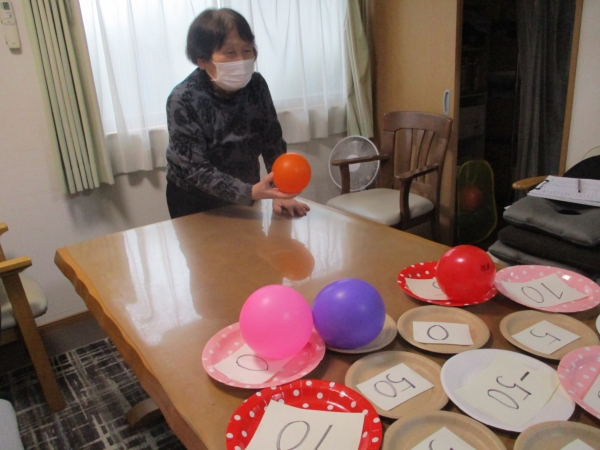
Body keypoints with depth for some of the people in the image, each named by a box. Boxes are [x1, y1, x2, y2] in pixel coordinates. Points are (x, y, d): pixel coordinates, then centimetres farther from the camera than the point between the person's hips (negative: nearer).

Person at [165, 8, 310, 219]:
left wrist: (280, 193, -20)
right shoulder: (182, 100, -25)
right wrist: (250, 192, -41)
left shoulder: (256, 85, -12)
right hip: (194, 199, -3)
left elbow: (272, 142, -8)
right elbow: (196, 170, -28)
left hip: (245, 190, 4)